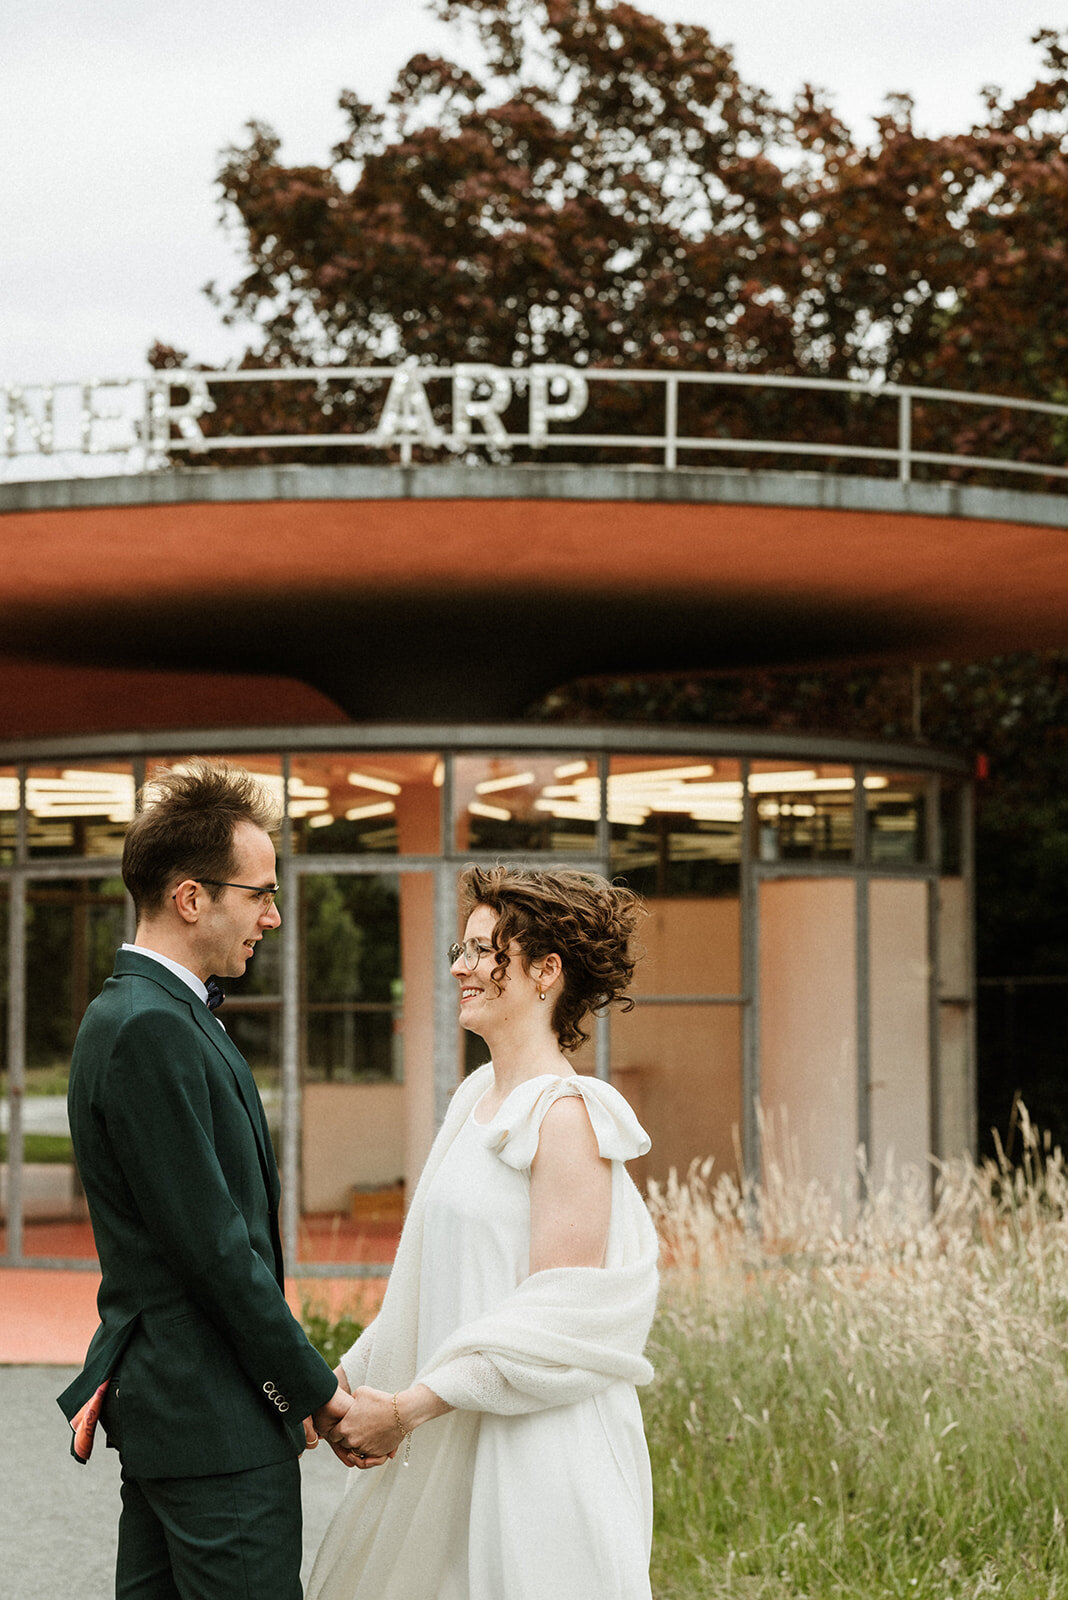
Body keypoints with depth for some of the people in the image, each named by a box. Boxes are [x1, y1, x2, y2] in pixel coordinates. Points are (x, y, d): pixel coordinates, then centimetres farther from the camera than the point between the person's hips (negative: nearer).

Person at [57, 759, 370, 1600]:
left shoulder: (150, 1016, 14)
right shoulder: (151, 1031, -19)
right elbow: (212, 1247, -21)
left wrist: (292, 1378, 13)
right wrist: (316, 1389, -12)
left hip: (162, 1403, 10)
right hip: (216, 1417, -10)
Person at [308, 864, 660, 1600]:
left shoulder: (567, 1115, -15)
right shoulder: (479, 1097, 10)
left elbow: (558, 1316, -19)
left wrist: (411, 1407, -17)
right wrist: (346, 1380, 11)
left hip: (536, 1451, -8)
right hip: (454, 1447, 8)